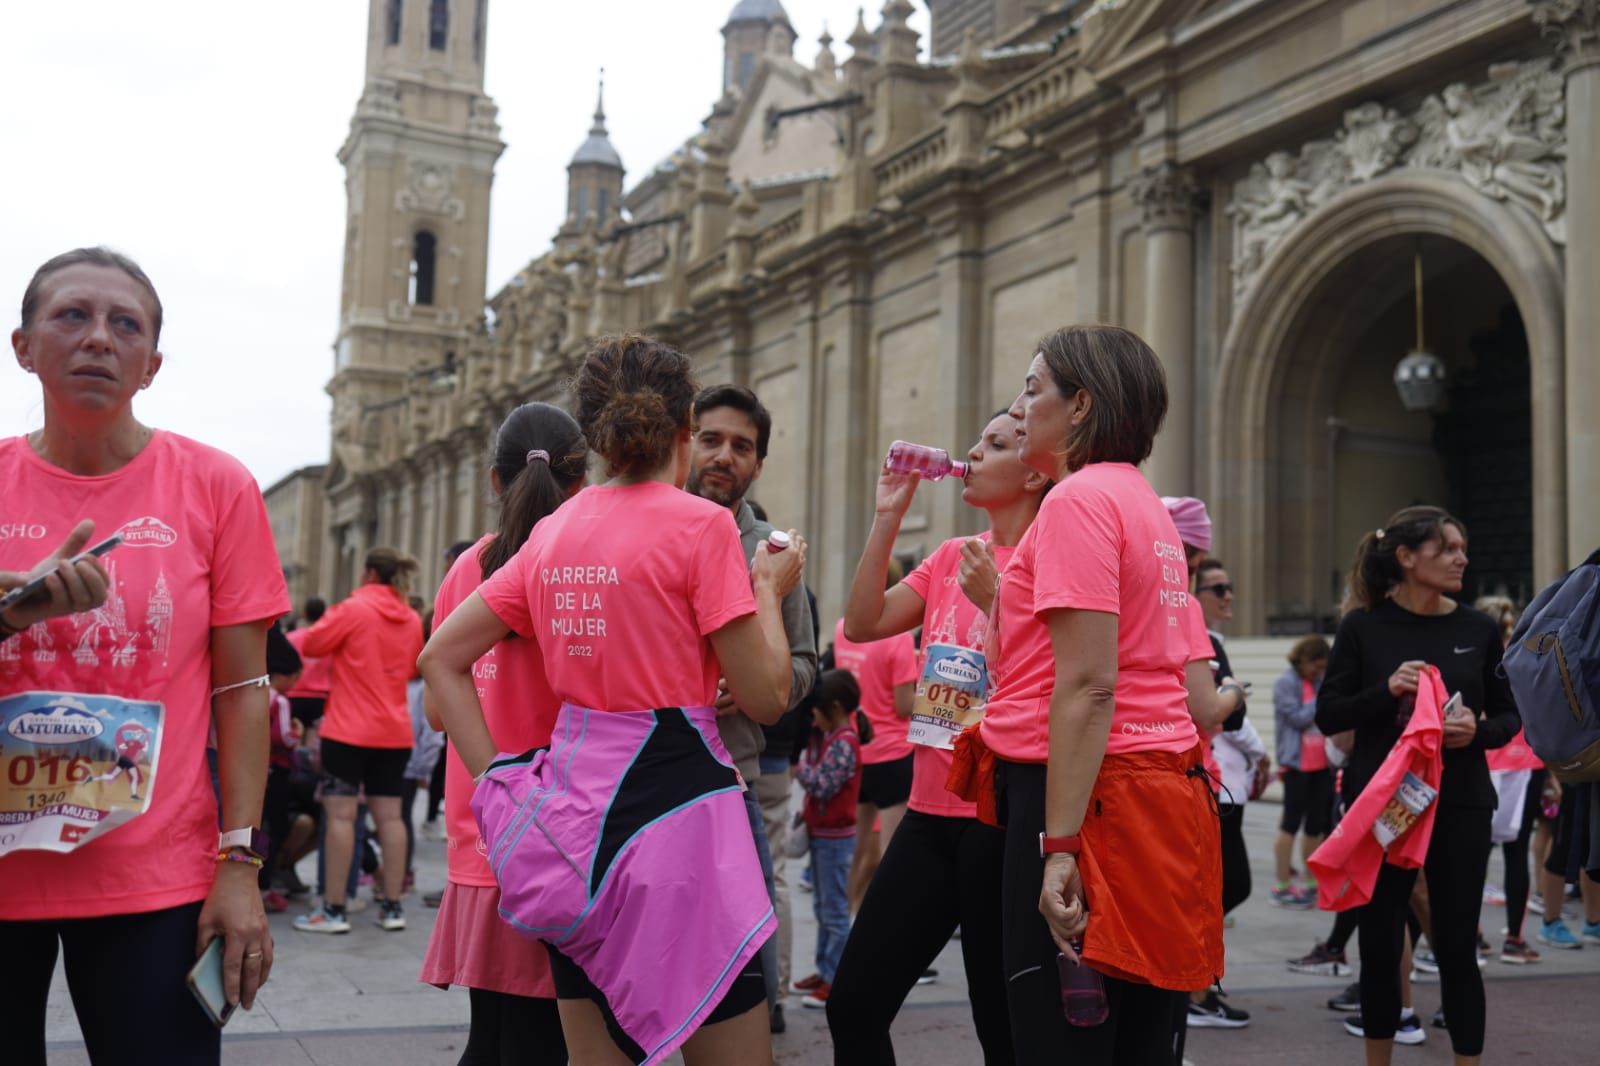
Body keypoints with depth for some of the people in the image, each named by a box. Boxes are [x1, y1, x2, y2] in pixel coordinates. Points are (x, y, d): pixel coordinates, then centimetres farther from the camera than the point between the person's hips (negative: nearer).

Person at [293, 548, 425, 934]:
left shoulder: (353, 609, -10)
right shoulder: (412, 621, 9)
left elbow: (311, 645, -1)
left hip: (349, 728, -6)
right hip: (394, 730, 6)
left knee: (341, 813, -3)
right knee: (389, 815, 8)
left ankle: (334, 909, -3)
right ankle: (392, 906, 10)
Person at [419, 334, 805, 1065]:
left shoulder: (552, 532, 8)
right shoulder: (699, 524, -10)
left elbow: (441, 659, 9)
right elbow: (766, 698, -9)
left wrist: (497, 782, 6)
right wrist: (770, 592, 7)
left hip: (574, 800, 7)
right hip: (672, 802, -7)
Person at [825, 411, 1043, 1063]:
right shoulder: (951, 556, 13)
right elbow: (864, 624, 4)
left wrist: (993, 600, -23)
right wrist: (887, 517, 1)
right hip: (931, 812, 7)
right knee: (854, 1005, 8)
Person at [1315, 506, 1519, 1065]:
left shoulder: (1479, 628, 3)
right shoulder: (1364, 626, -3)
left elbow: (1510, 715, 9)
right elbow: (1328, 715, -2)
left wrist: (1479, 730, -12)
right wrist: (1386, 690, -19)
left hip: (1460, 804, 1)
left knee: (1457, 945, 2)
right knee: (1379, 941, 8)